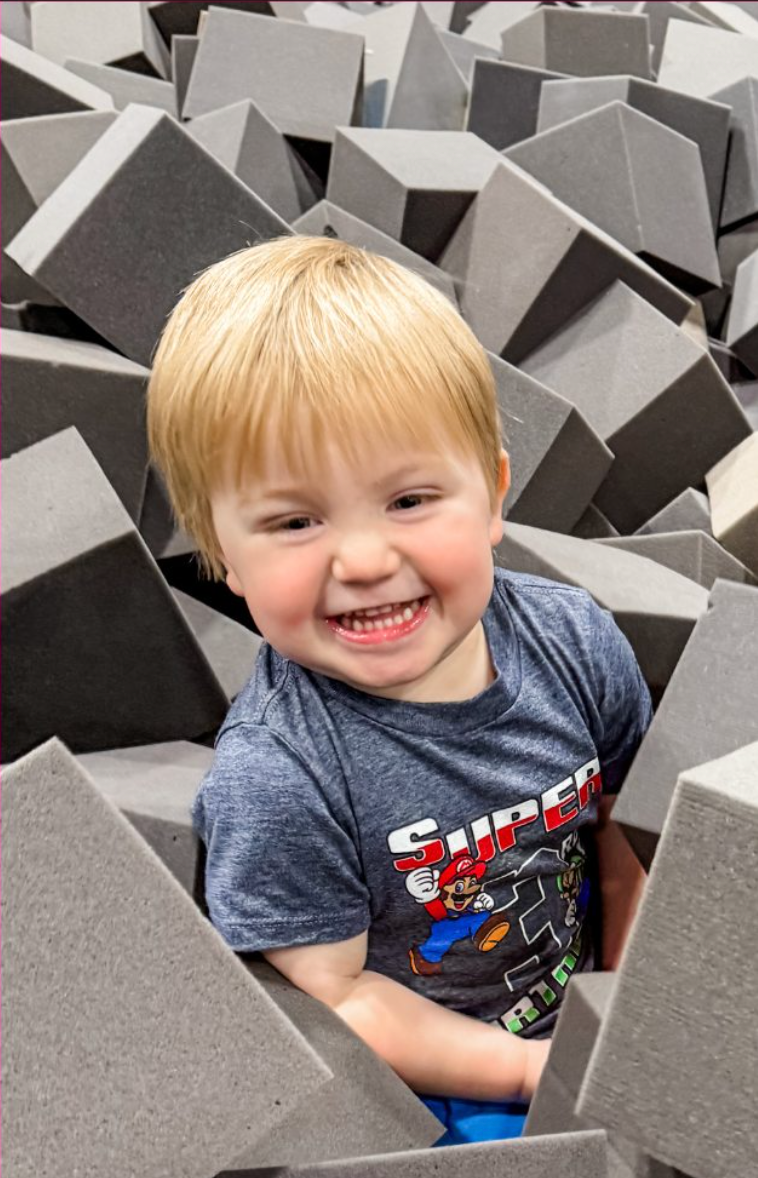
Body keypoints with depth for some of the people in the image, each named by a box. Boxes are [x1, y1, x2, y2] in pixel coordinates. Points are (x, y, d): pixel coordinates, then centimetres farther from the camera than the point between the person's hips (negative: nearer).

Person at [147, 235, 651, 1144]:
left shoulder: (574, 639, -13)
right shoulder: (273, 779, -27)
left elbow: (628, 830, 1)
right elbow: (328, 999, -17)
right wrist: (530, 1068, -17)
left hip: (586, 1026, 5)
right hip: (415, 1096, -5)